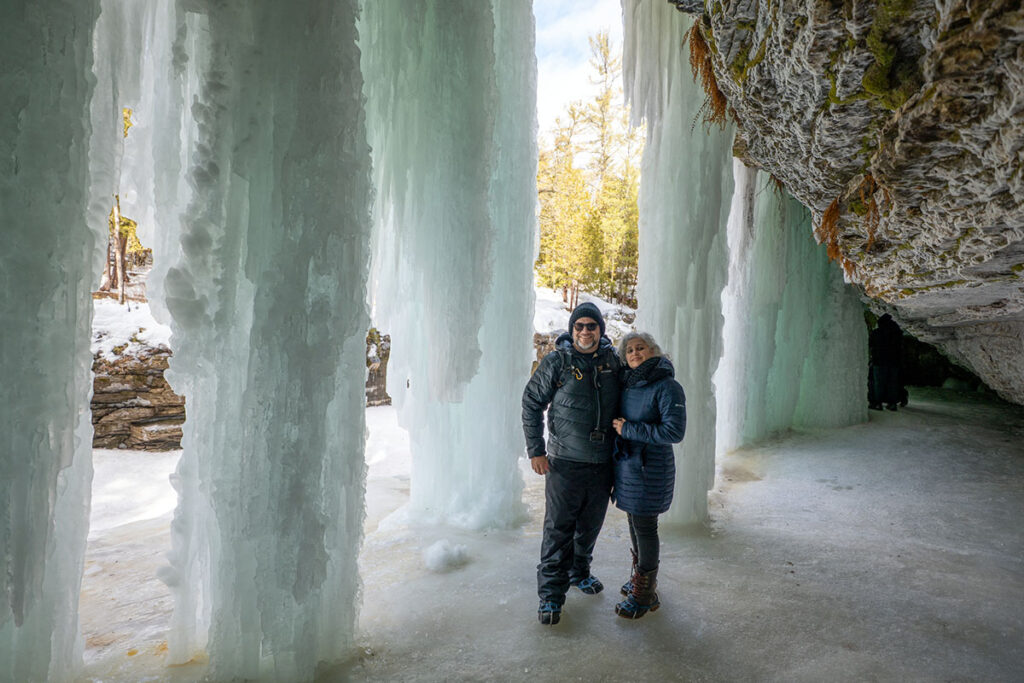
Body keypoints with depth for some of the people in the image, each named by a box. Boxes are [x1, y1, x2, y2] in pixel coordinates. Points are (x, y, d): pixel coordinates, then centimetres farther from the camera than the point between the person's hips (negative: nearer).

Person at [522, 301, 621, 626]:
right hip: (564, 463, -4)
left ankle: (579, 572, 40)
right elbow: (531, 404, -5)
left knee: (590, 525, 19)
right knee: (558, 529, 0)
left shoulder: (612, 360, 3)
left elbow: (624, 401, 21)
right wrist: (536, 450, -9)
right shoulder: (556, 361, -9)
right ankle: (550, 594, 12)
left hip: (603, 463, 4)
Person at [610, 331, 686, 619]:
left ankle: (645, 594, 16)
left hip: (650, 468, -7)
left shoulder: (668, 387, -16)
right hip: (626, 463, 7)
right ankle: (640, 578, 36)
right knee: (634, 521, 18)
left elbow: (674, 432, -23)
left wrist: (629, 429, -20)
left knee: (644, 527, 2)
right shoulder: (626, 383, 4)